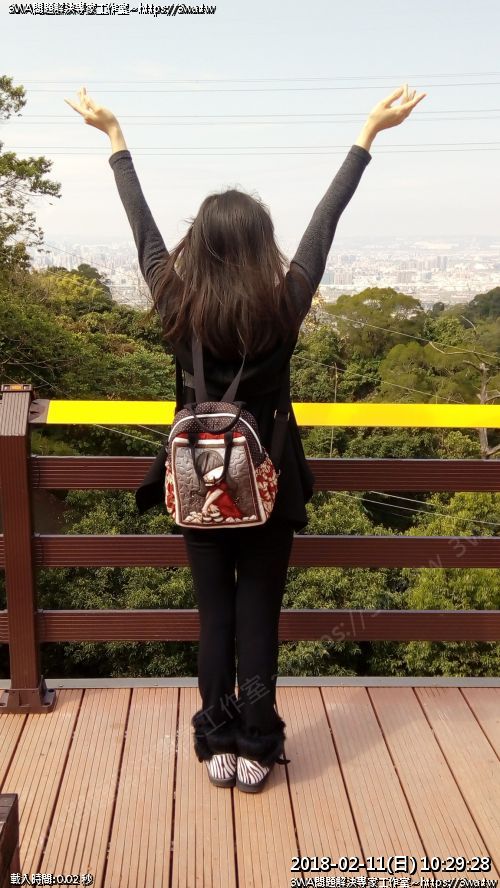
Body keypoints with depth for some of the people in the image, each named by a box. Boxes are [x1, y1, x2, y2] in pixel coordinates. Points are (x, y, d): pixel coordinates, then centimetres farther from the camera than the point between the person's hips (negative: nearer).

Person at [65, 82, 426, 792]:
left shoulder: (177, 304, -10)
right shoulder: (285, 306, -13)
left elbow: (142, 224, 1)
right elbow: (324, 221, -6)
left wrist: (115, 136, 14)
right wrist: (369, 133, 4)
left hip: (198, 482, 1)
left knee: (214, 615, 12)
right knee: (259, 616, 9)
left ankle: (218, 747, 20)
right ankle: (256, 751, 17)